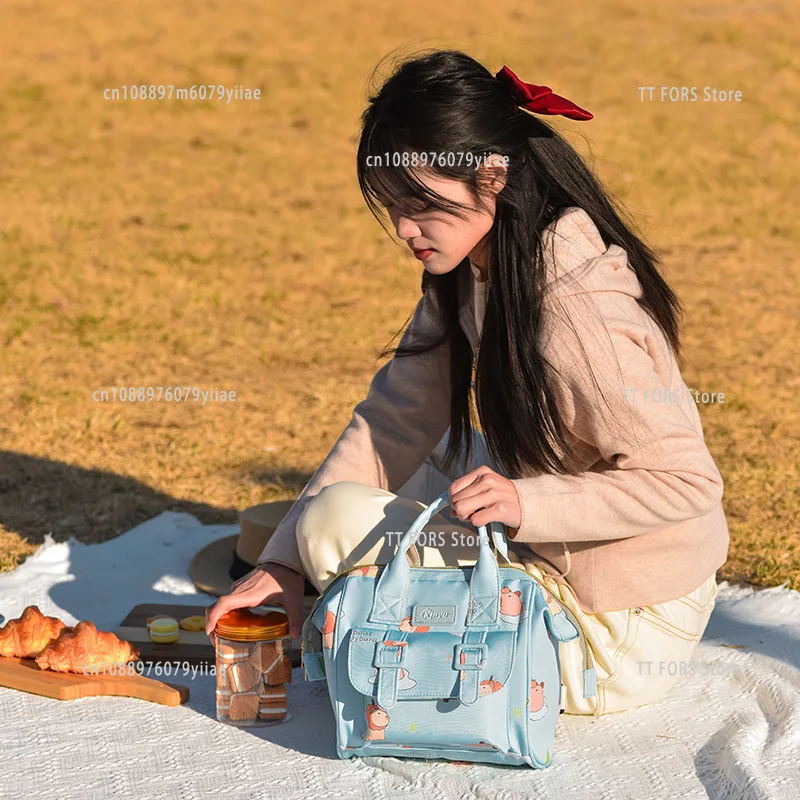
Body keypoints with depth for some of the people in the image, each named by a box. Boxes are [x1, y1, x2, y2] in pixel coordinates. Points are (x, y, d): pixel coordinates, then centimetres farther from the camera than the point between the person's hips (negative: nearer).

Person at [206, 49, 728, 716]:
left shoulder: (577, 314, -28)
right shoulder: (469, 274, 0)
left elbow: (688, 484, -25)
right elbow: (395, 420, 1)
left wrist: (526, 504, -34)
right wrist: (284, 562, -4)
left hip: (623, 636, -9)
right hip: (557, 560, 9)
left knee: (340, 519, -12)